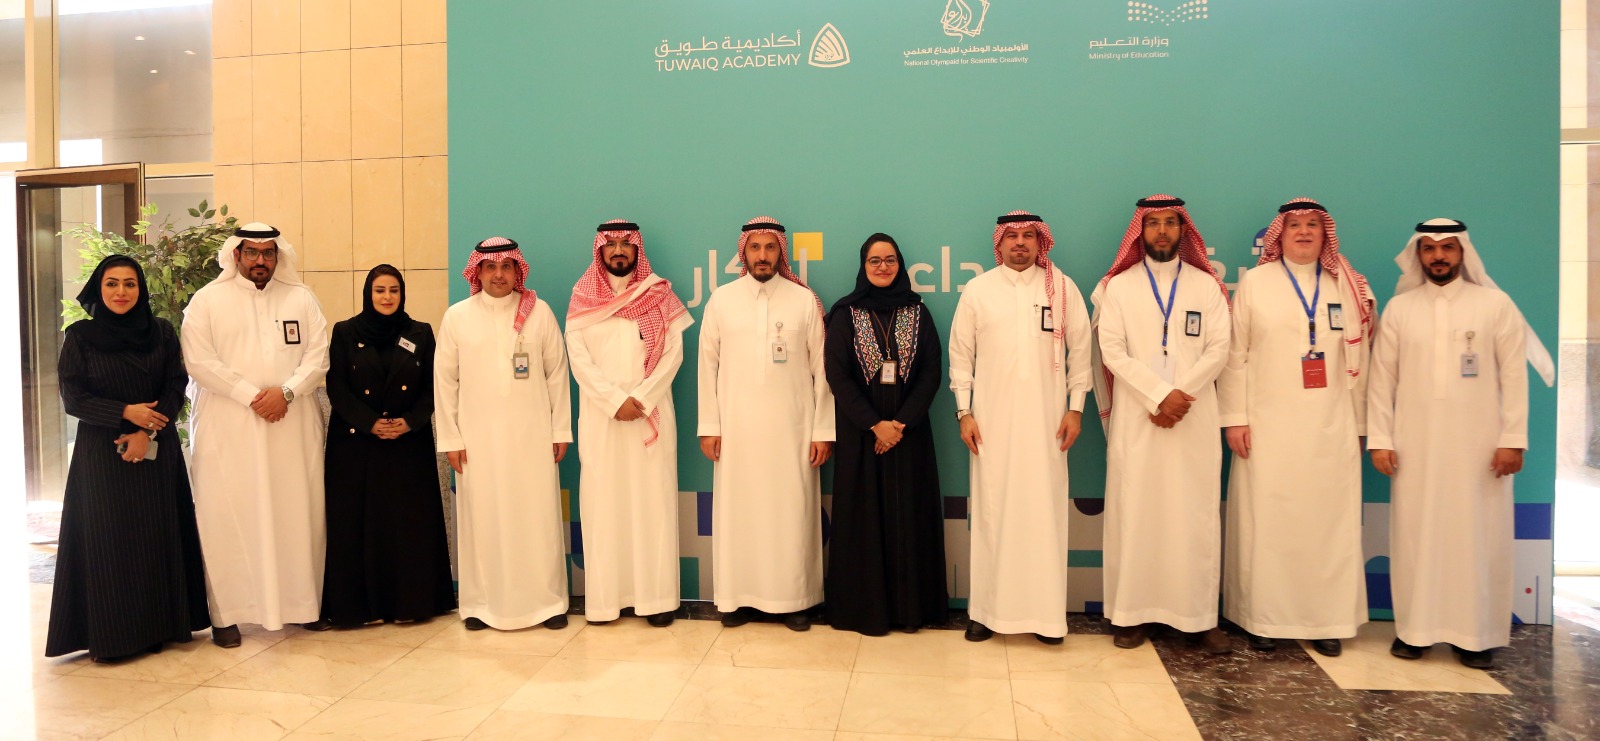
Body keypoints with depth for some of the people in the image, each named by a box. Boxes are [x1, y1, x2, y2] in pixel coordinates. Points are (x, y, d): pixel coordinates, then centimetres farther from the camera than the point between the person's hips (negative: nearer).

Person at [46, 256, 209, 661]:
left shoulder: (161, 332, 4)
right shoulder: (79, 336, 0)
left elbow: (175, 388, 0)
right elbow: (72, 399, -3)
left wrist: (147, 433, -12)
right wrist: (125, 413, -15)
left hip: (157, 451, 2)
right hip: (100, 455, -1)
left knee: (157, 536, 4)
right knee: (108, 540, 0)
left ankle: (158, 626, 14)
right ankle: (110, 635, 9)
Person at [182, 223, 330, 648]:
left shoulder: (301, 298, 10)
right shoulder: (207, 301, 3)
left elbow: (318, 356, 3)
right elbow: (200, 361, -6)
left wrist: (286, 392, -13)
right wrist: (251, 395, -14)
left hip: (293, 426, 2)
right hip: (228, 429, -2)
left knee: (298, 513, 3)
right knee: (228, 516, -2)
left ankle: (303, 603, 13)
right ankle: (226, 613, 6)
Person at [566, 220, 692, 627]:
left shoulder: (660, 296, 6)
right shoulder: (582, 299, 7)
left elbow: (673, 354, -2)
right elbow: (579, 359, -1)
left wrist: (641, 399, -13)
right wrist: (616, 400, -12)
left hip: (652, 415, 0)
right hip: (600, 416, 1)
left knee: (653, 500, -1)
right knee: (602, 501, 1)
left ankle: (656, 596, 2)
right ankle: (604, 597, 6)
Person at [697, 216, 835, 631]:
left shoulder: (805, 300, 2)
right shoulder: (721, 300, 5)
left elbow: (822, 369, 1)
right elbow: (708, 366, 6)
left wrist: (823, 430, -2)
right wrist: (709, 427, 1)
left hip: (791, 429, -1)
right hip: (736, 429, 1)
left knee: (792, 512, 1)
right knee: (737, 512, 4)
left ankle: (795, 599, 12)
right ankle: (738, 597, 15)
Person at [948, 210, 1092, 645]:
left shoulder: (1062, 287, 5)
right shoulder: (977, 290, 5)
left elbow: (1080, 350, 6)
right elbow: (961, 354, 6)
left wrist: (1075, 408, 1)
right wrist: (964, 412, 0)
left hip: (1046, 420, 0)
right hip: (992, 419, 0)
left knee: (1045, 509, 1)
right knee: (992, 511, 2)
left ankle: (1046, 613, 10)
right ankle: (988, 609, 11)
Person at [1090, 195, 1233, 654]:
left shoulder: (1207, 285, 10)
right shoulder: (1119, 286, 7)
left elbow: (1219, 349, 1)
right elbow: (1112, 351, -3)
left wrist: (1181, 396, -11)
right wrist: (1159, 394, -12)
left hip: (1194, 419, 1)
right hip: (1136, 419, 0)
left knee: (1196, 515, 0)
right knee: (1133, 512, 0)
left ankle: (1200, 616, 6)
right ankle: (1130, 613, 7)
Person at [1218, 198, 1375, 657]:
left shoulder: (1348, 287, 10)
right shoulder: (1255, 283, 5)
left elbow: (1358, 360, 10)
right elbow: (1235, 356, 1)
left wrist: (1360, 425, 8)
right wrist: (1235, 419, -4)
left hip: (1331, 429, 2)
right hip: (1268, 427, -2)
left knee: (1330, 522, 3)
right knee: (1267, 524, 0)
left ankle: (1326, 621, 13)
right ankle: (1264, 619, 8)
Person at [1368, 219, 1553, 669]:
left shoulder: (1496, 305, 3)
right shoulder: (1399, 308, 6)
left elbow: (1514, 375, 0)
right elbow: (1382, 378, 4)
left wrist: (1513, 439, -6)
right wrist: (1380, 440, -1)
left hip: (1478, 445, -1)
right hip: (1415, 445, 1)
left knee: (1478, 536, 2)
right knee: (1415, 534, 3)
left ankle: (1477, 634, 12)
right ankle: (1415, 628, 13)